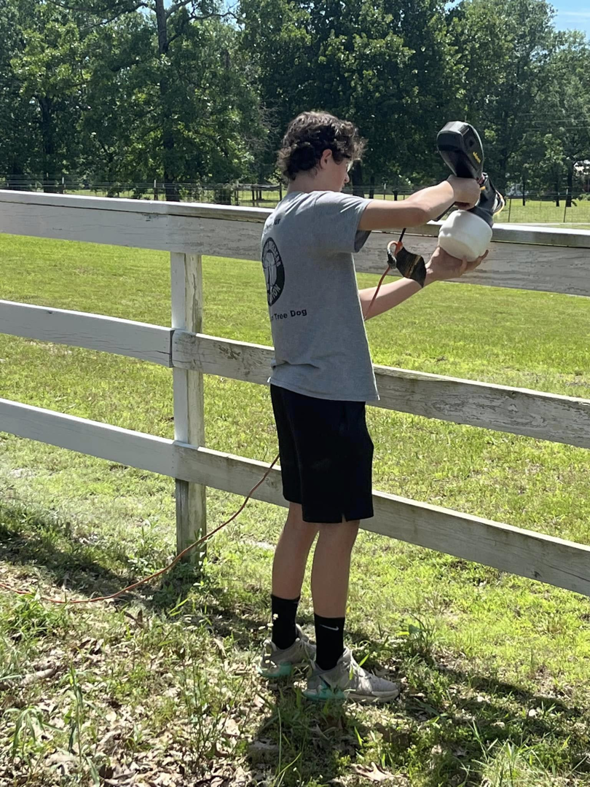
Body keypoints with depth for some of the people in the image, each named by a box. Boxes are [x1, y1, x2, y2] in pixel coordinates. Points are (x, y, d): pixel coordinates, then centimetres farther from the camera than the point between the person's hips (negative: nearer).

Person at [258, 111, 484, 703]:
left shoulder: (280, 221, 15)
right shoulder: (320, 209, -15)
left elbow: (353, 305, 16)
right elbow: (414, 211, -28)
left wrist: (426, 277, 14)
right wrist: (452, 189, -6)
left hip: (292, 389, 10)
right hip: (329, 395, -10)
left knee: (303, 518, 18)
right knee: (339, 527, 0)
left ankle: (283, 644, 29)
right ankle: (330, 670, 11)